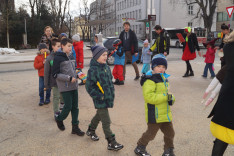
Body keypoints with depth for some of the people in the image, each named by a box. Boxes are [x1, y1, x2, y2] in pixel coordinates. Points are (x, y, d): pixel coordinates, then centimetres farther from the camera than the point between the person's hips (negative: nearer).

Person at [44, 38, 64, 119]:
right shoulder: (49, 58, -12)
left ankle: (62, 104, 46)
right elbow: (46, 73, -7)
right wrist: (46, 84, -5)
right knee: (56, 97, 6)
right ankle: (56, 112, 20)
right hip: (55, 81, -3)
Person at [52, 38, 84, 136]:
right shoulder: (58, 58, -11)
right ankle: (59, 119, 27)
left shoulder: (71, 56, 11)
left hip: (74, 86, 7)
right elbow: (55, 74, -14)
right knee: (68, 107, -3)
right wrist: (69, 78, -18)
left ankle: (75, 127, 19)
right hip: (65, 87, -7)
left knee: (75, 107, 8)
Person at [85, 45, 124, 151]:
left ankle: (91, 130, 49)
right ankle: (111, 143, 8)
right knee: (106, 121, -2)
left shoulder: (106, 67, 5)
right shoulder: (93, 70, -19)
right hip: (100, 100, -8)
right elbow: (89, 86, -19)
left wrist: (112, 92, 12)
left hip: (108, 97, 8)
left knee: (99, 115, 26)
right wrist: (99, 96, -17)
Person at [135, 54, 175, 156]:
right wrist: (165, 97, -27)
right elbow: (148, 97, -29)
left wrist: (171, 99, 0)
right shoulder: (150, 80, -18)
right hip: (155, 114, -9)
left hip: (165, 113, 9)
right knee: (151, 133, 6)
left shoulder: (163, 78, 13)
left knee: (170, 133, 17)